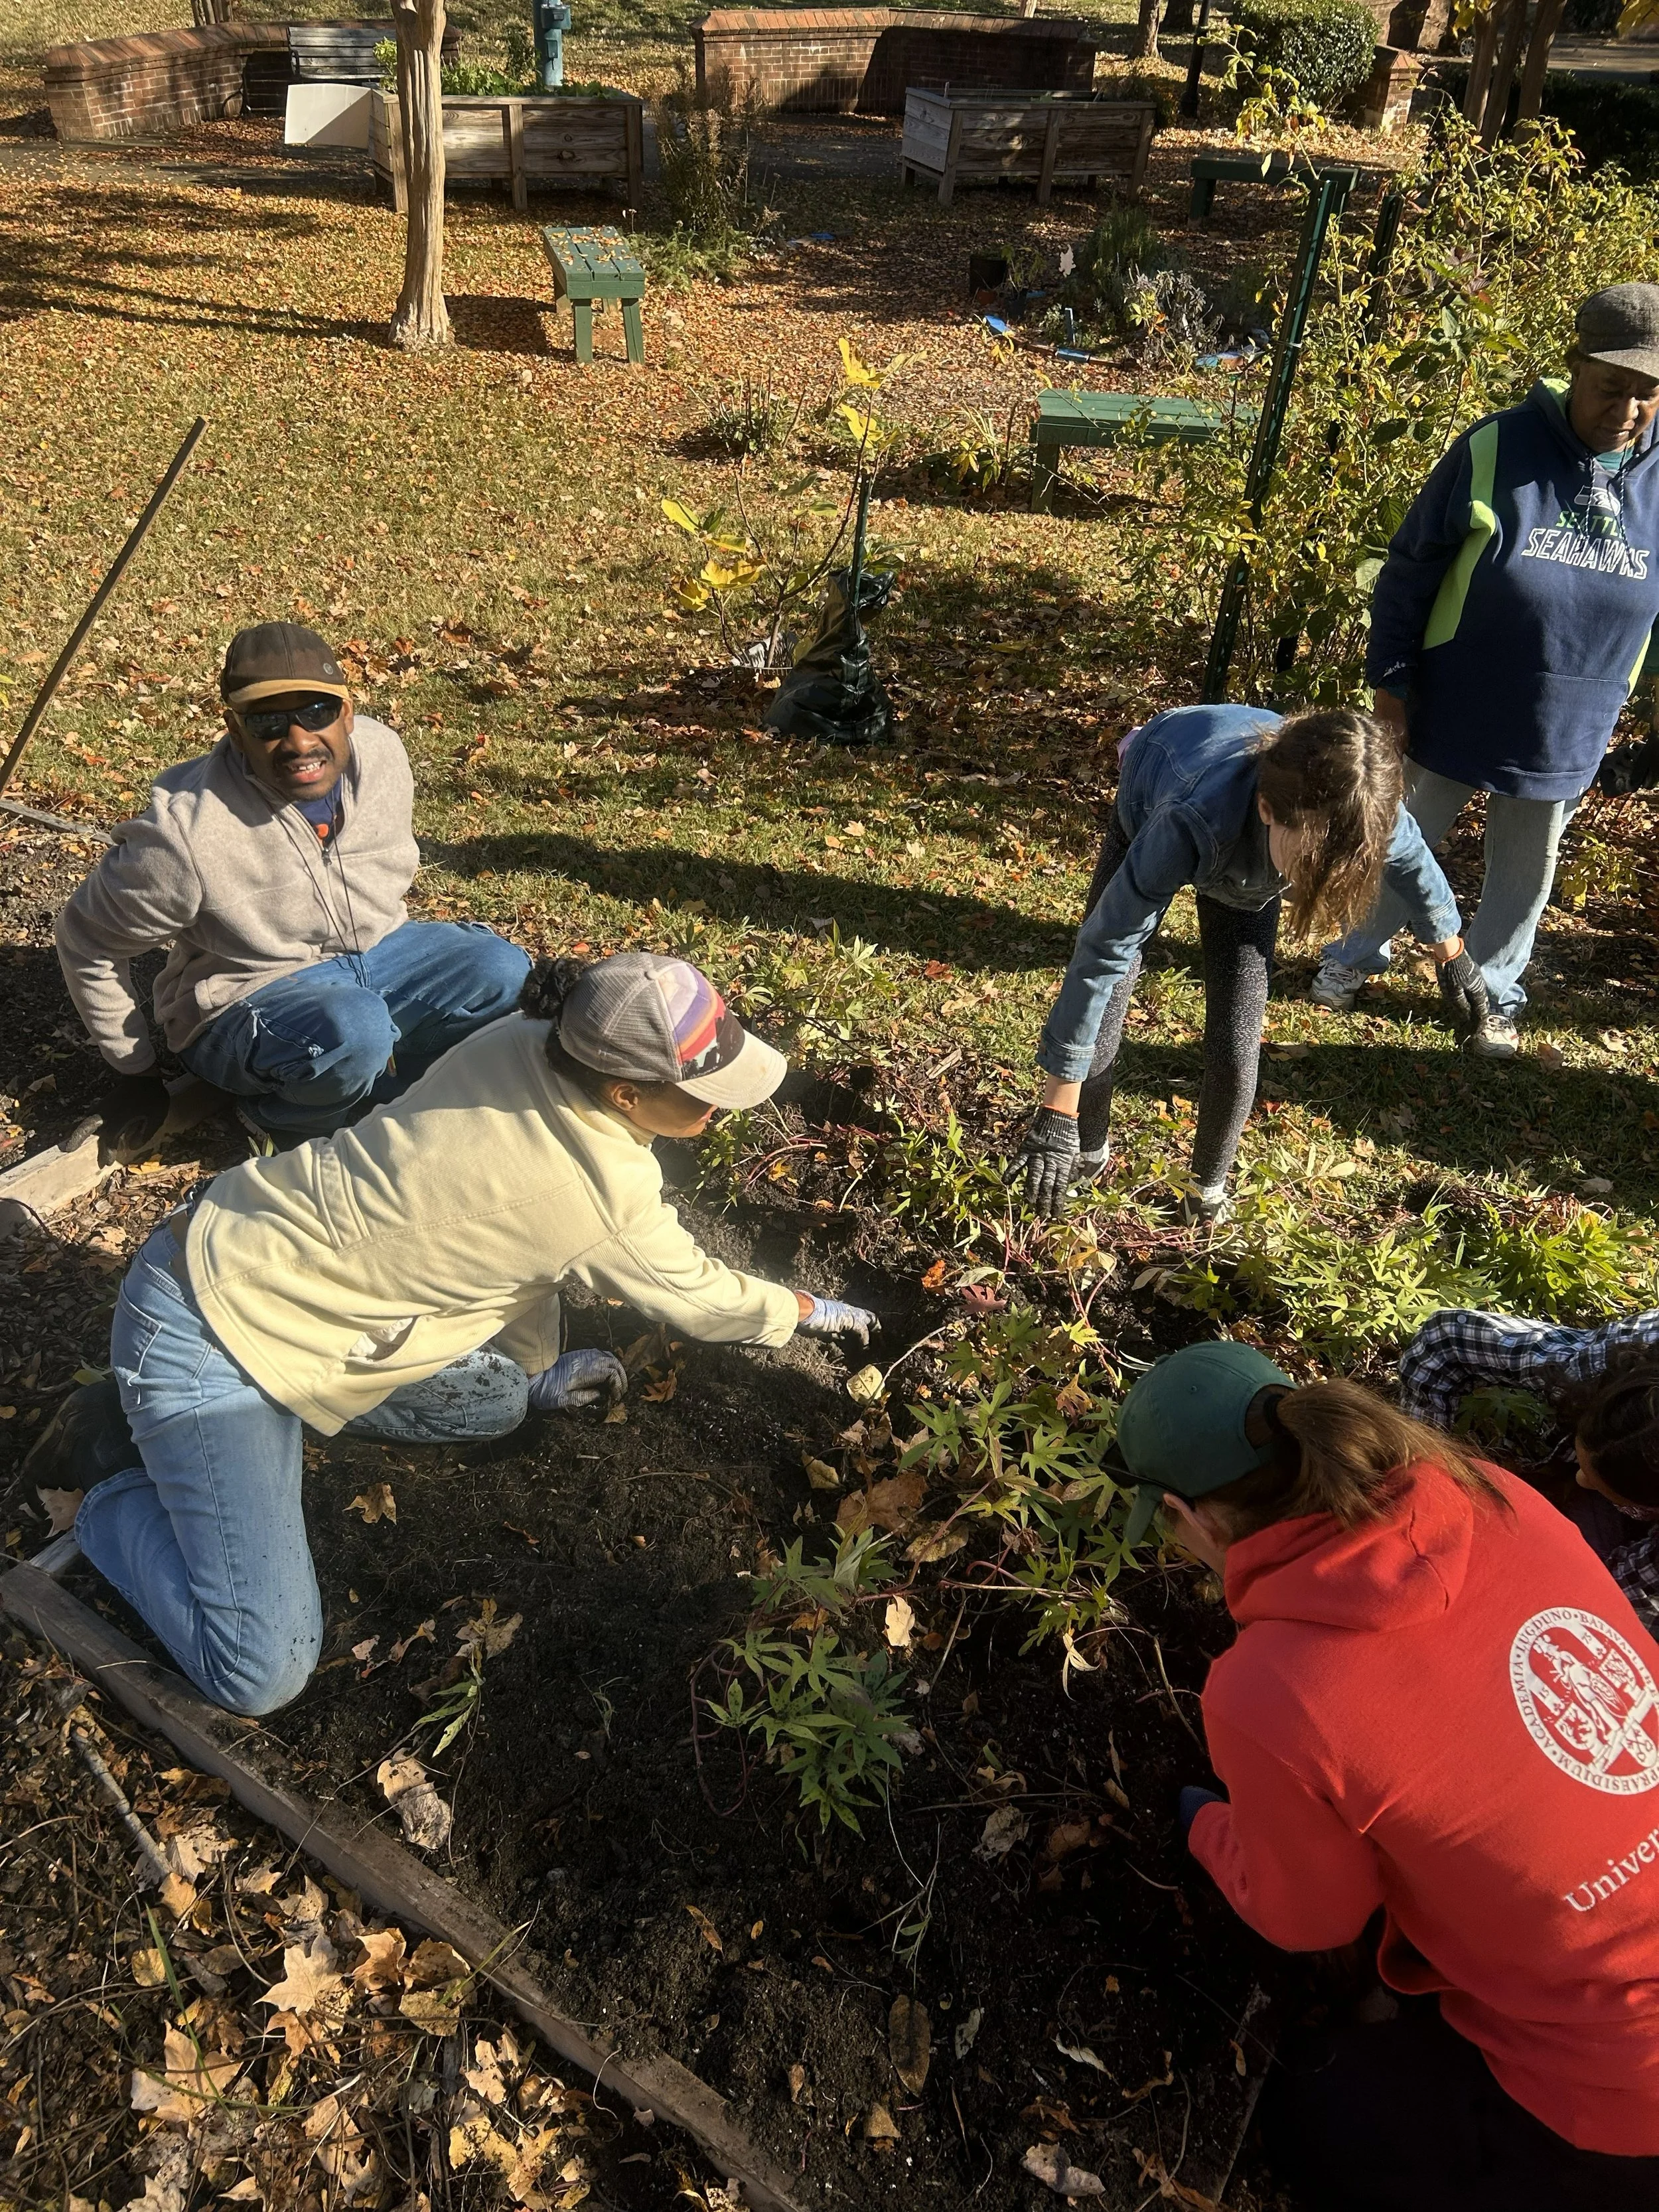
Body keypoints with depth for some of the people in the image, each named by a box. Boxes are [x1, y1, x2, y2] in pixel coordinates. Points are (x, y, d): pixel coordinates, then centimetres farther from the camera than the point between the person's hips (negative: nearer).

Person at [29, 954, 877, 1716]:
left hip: (270, 1255, 8)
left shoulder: (525, 1044, -5)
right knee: (261, 1673, -12)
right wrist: (811, 1312, 15)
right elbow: (700, 1300, -3)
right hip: (199, 1333, -8)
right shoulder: (604, 1195, -24)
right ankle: (117, 1491, 10)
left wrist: (538, 1375, 19)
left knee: (498, 1403, 13)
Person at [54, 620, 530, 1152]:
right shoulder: (187, 832, -27)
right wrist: (134, 1075, -2)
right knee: (353, 1032, -36)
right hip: (246, 1000, -5)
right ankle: (277, 1115, -4)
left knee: (502, 972, -18)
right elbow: (87, 943, -11)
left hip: (374, 952, 6)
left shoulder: (383, 752, -12)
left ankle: (356, 1084, -3)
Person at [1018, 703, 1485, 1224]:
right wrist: (1057, 1110, -40)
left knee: (1235, 1051, -6)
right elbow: (1104, 950, -43)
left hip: (1247, 863, 2)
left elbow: (1414, 860, -11)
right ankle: (1088, 1153, 25)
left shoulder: (1363, 814, -36)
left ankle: (1209, 1190, 21)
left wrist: (1452, 957, 8)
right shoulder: (1195, 823, -49)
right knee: (1094, 1031, -6)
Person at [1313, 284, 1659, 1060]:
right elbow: (1410, 567, -8)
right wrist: (1390, 682, -9)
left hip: (1565, 737, 3)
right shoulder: (1496, 450, -15)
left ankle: (1492, 993, 41)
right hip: (1451, 715, -2)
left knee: (1525, 871, 18)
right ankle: (1355, 957, 41)